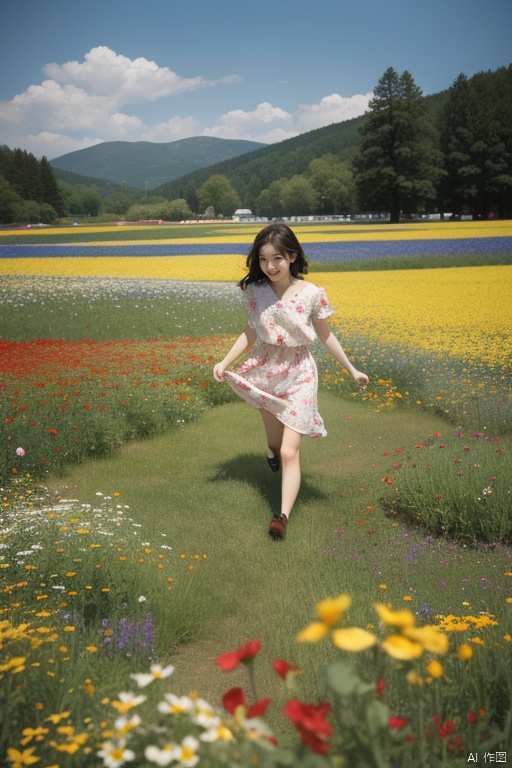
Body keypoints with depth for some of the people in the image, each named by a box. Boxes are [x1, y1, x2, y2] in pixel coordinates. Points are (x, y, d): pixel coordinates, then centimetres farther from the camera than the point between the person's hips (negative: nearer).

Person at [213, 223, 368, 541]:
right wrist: (225, 362, -4)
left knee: (289, 451, -9)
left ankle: (284, 515, -7)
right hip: (266, 372, 3)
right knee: (276, 444, 19)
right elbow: (251, 333, 4)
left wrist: (352, 369, 5)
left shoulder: (312, 294, -13)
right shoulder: (256, 291, -7)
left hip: (299, 376, -3)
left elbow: (325, 335, 0)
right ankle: (273, 451, 55)